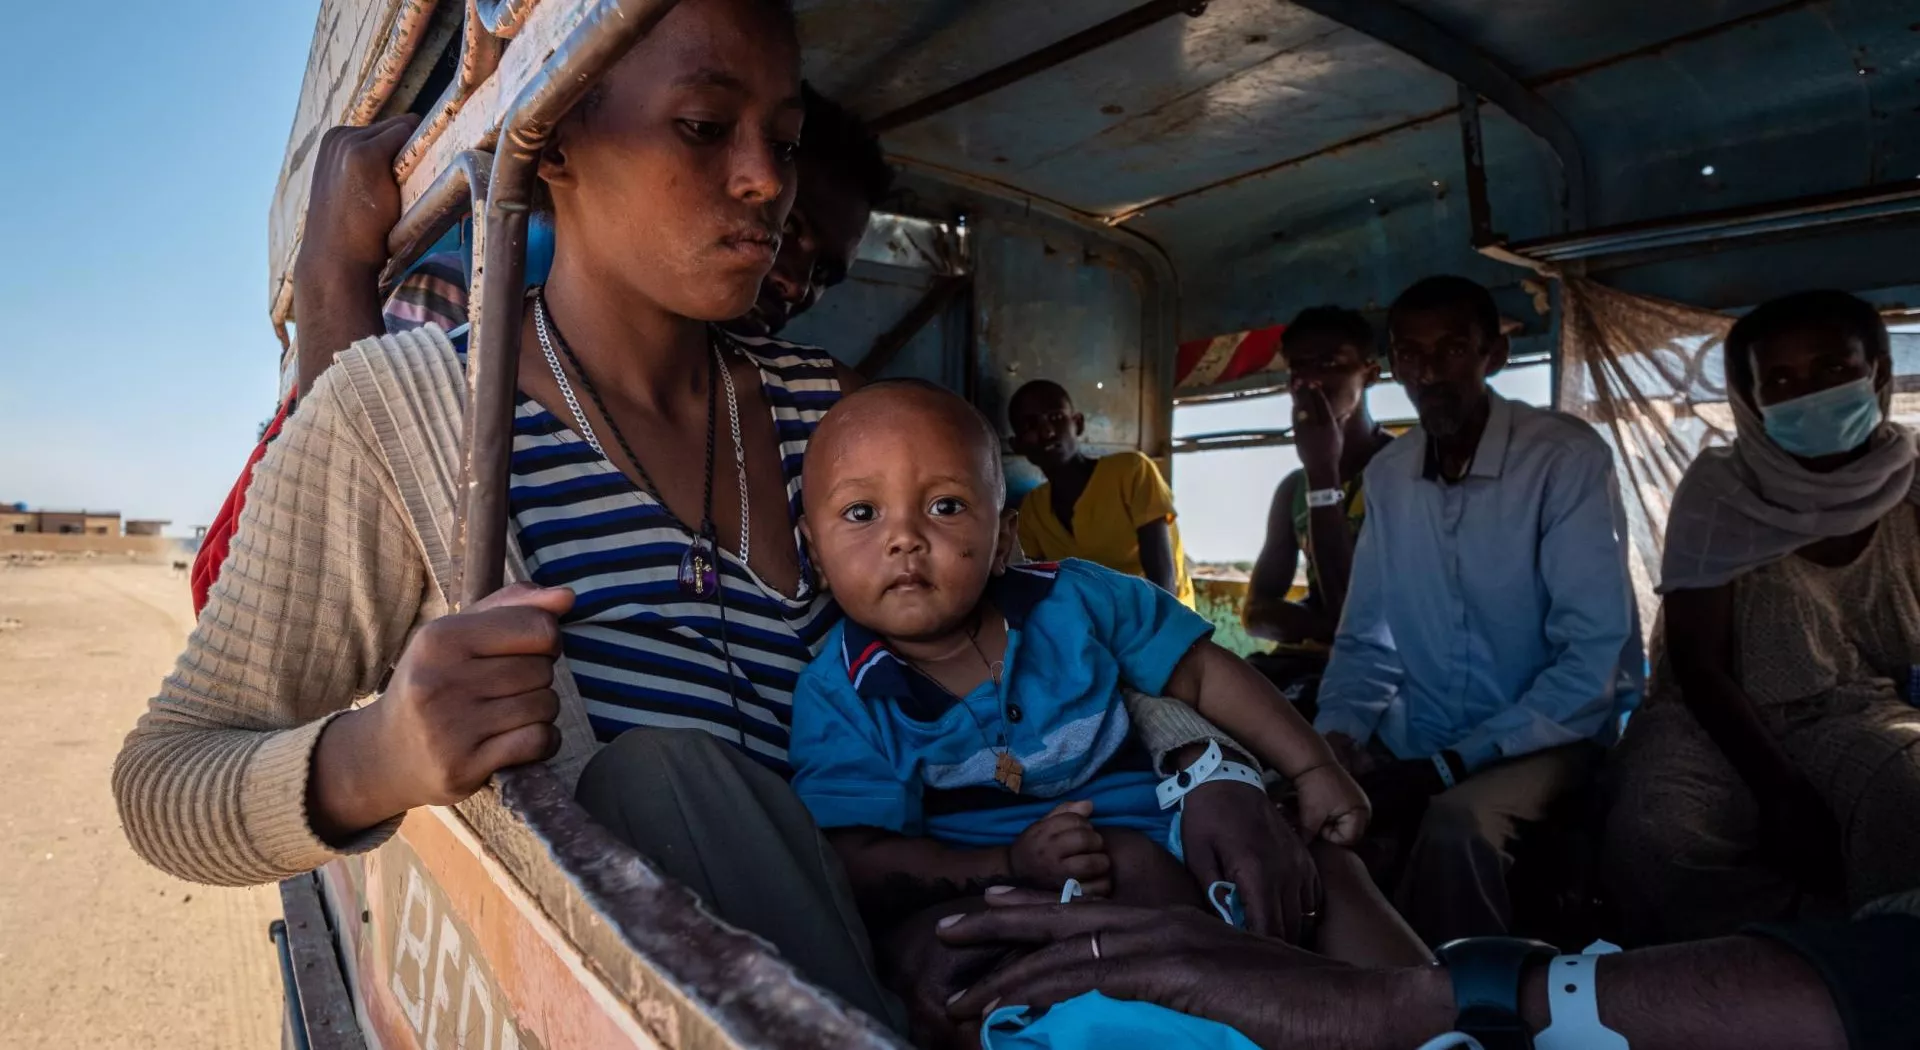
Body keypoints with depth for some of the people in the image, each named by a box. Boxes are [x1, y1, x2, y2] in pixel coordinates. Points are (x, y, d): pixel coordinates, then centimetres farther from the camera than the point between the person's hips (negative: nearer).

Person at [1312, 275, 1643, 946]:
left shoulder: (1568, 458, -13)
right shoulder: (1386, 476, 4)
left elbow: (1594, 653, -18)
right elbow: (1367, 639, 8)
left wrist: (1453, 762, -22)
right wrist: (1336, 734, -12)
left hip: (1551, 735, -4)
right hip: (1419, 743, 5)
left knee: (1458, 822, -33)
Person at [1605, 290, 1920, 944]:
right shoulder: (1717, 490, -5)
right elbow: (1698, 664, -9)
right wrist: (1780, 791, -21)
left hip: (1861, 718, 2)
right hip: (1722, 720, -1)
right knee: (1654, 835, -33)